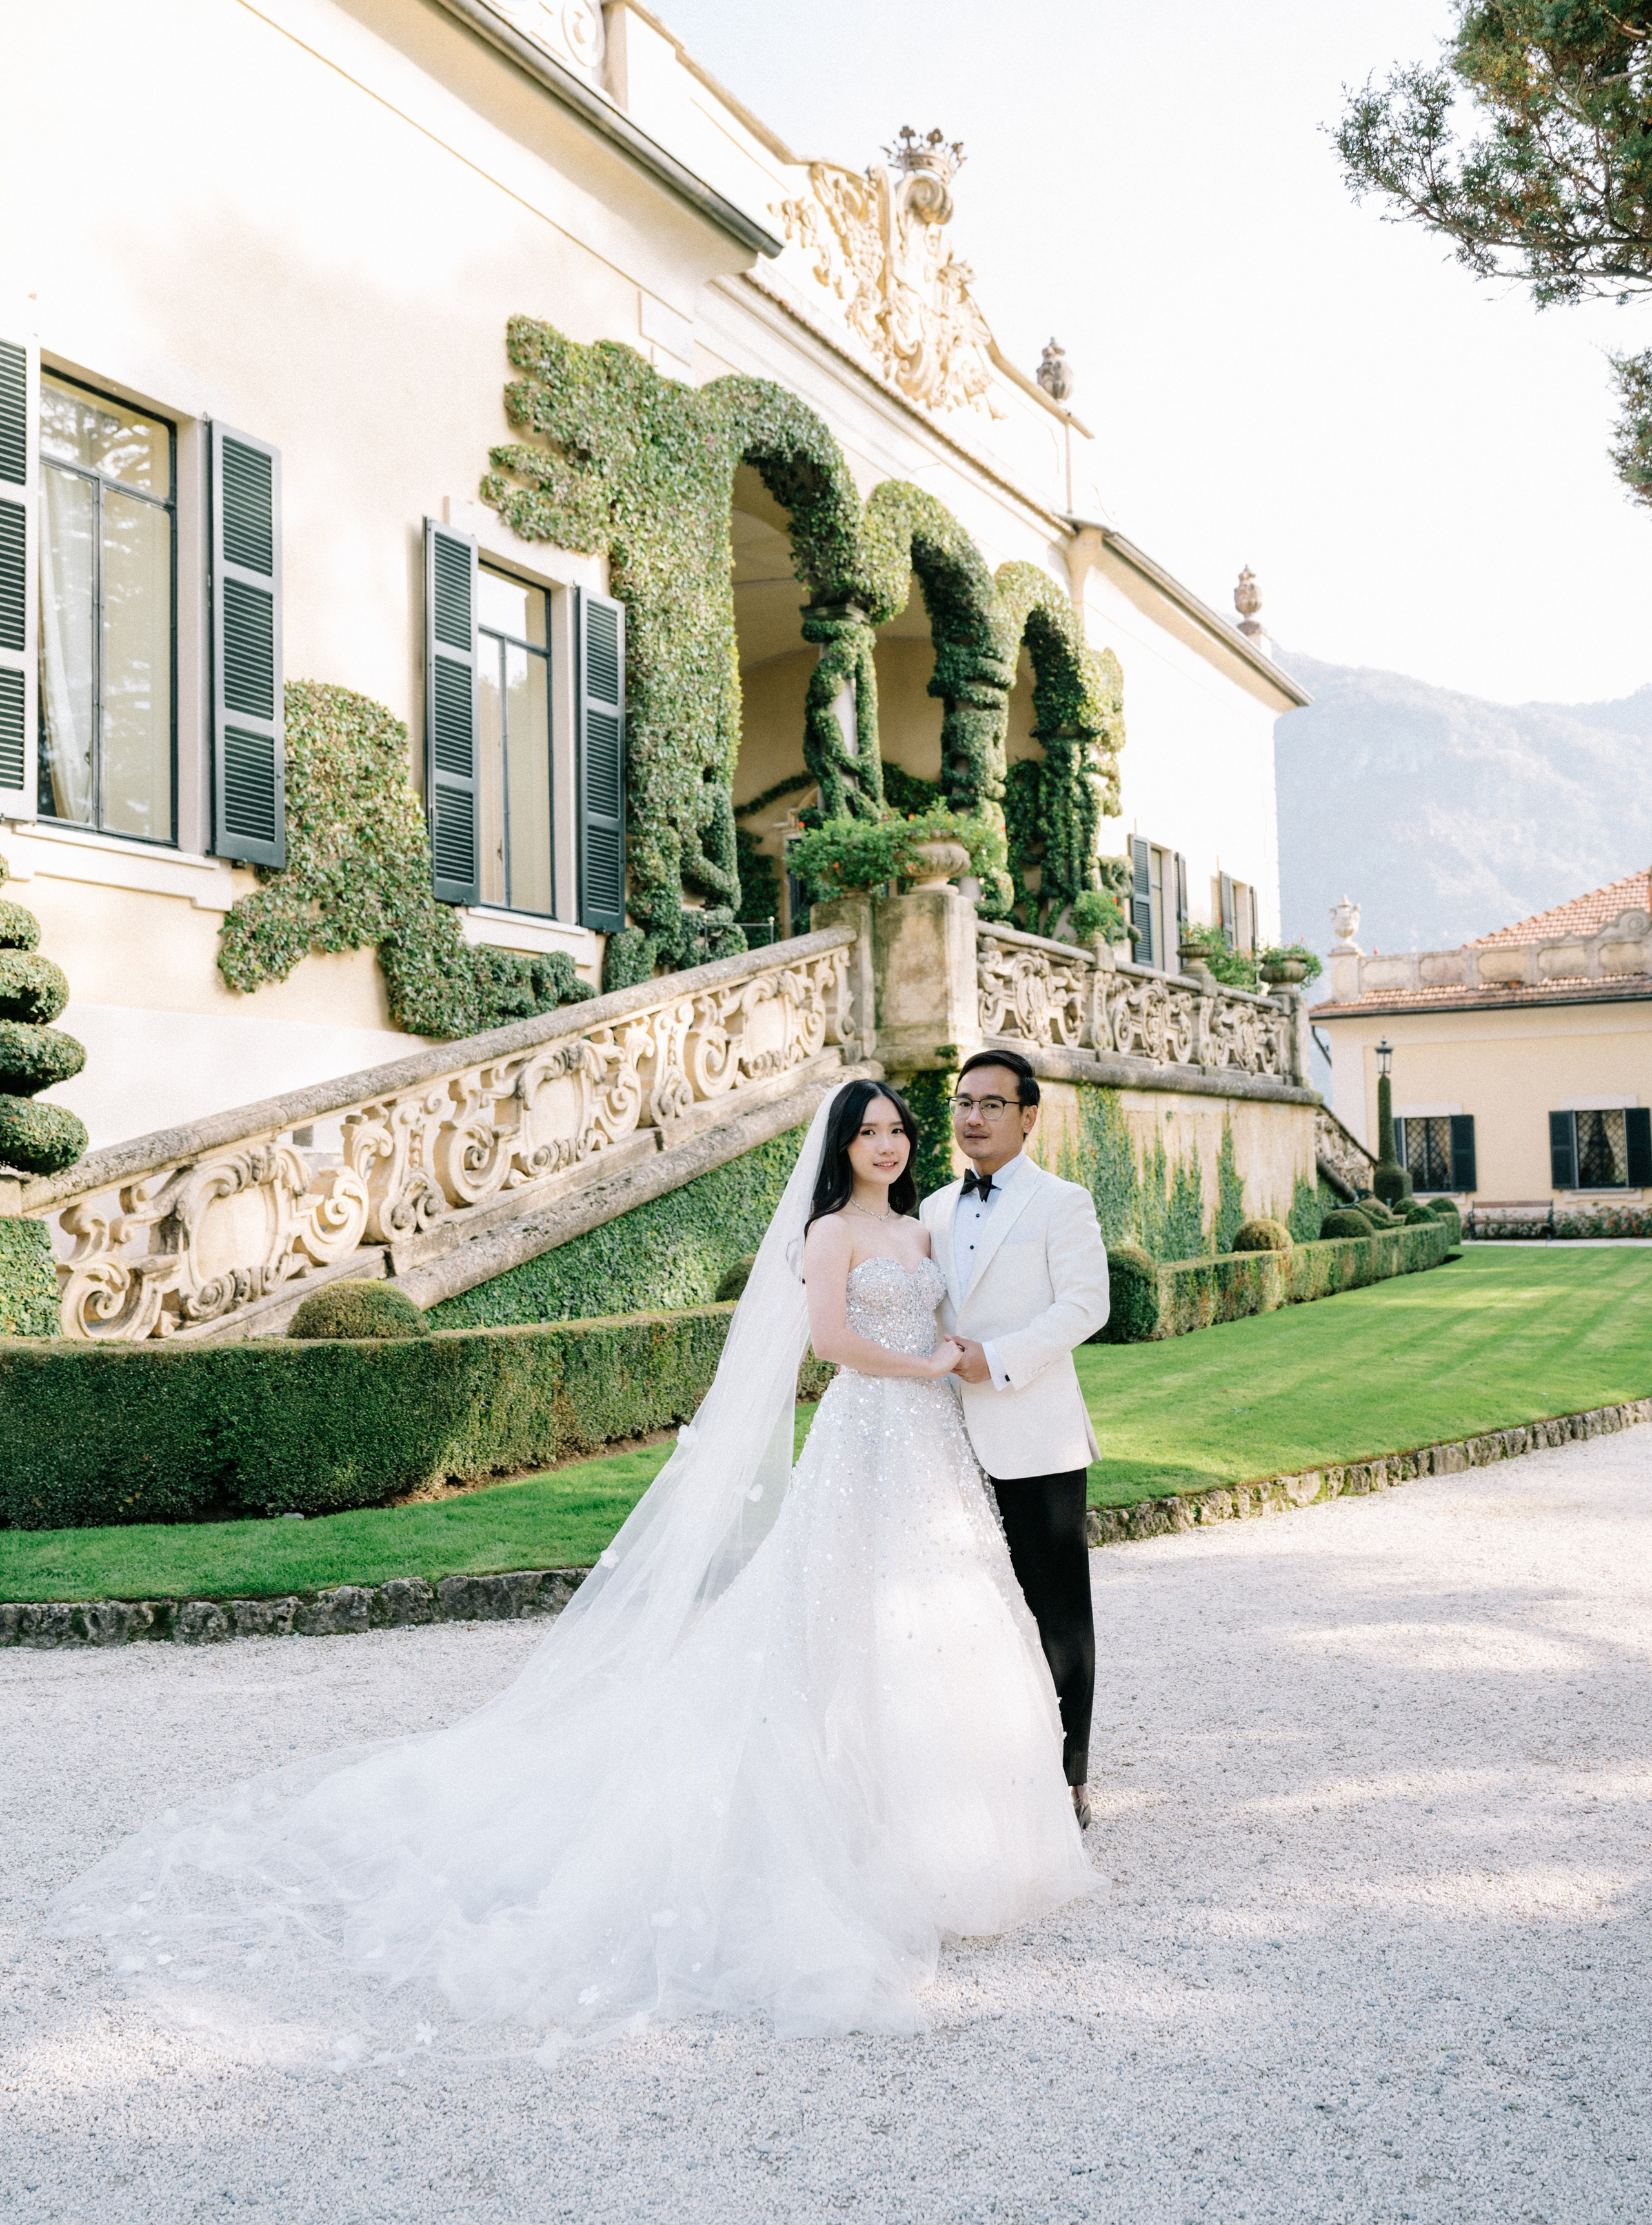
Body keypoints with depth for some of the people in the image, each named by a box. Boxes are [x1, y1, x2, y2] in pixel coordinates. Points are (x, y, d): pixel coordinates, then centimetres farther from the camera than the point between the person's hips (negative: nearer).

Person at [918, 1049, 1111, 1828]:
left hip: (1035, 1439, -6)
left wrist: (996, 1360, -20)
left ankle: (1067, 1778, 14)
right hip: (958, 1438, 6)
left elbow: (1084, 1306, -13)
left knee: (1057, 1611, 3)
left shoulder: (1061, 1203, -4)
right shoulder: (937, 1209, 15)